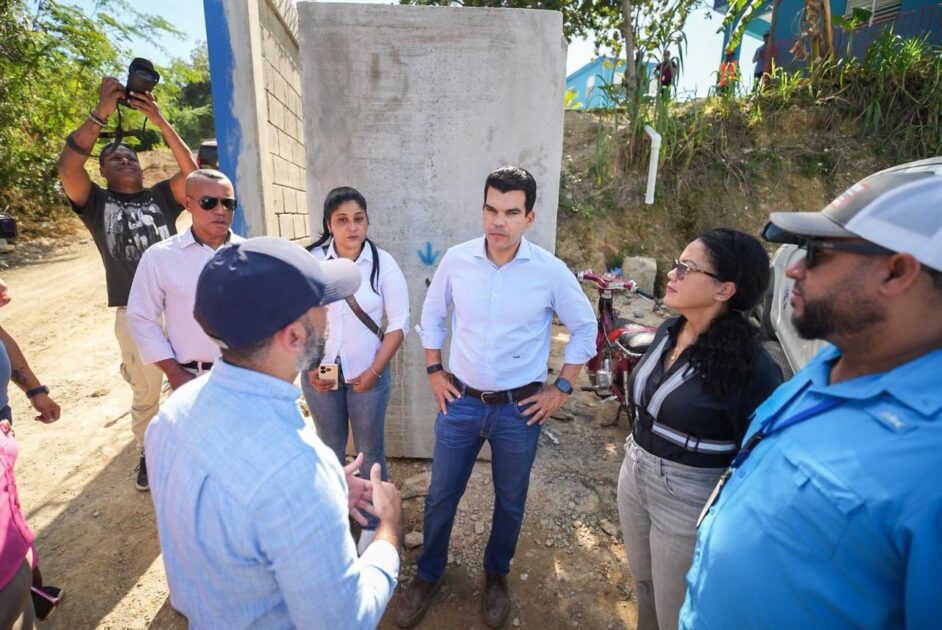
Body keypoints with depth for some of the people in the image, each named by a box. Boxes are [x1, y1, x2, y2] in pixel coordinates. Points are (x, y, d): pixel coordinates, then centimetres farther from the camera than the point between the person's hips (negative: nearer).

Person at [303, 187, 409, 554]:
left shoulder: (383, 263, -11)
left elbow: (399, 322, -9)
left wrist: (374, 371, -11)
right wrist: (308, 367, -6)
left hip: (367, 376, -1)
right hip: (320, 375, 2)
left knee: (370, 450, 11)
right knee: (329, 448, 20)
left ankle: (373, 522, 32)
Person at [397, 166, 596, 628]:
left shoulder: (551, 271, -11)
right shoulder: (456, 260, -7)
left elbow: (584, 328, 1)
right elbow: (432, 313, 8)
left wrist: (562, 388, -2)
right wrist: (434, 371, 4)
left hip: (521, 408, -1)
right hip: (460, 401, 2)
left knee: (510, 501, 18)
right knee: (441, 496, 15)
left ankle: (496, 575, 47)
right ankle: (428, 574, 43)